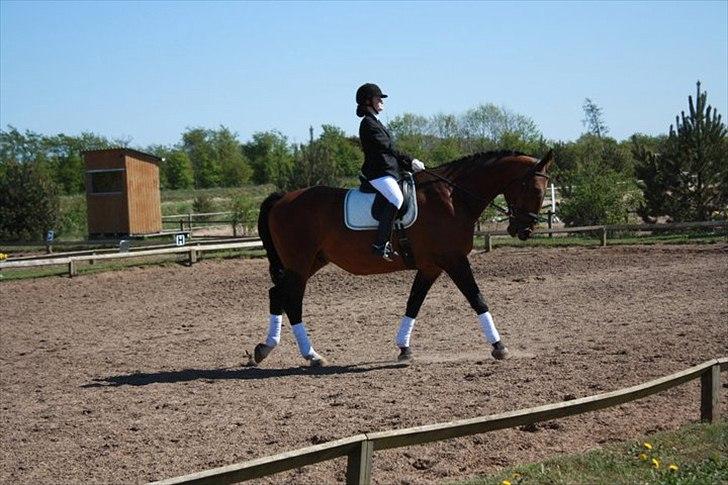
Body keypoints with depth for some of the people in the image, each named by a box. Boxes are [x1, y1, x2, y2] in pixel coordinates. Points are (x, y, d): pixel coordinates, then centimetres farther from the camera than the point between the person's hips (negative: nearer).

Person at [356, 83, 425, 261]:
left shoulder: (374, 122, 24)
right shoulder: (368, 123, -7)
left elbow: (390, 150, 23)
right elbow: (388, 148, -14)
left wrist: (409, 164, 14)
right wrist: (410, 161, -11)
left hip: (388, 171, 11)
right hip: (378, 173, -11)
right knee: (396, 199, -31)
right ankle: (380, 244, -35)